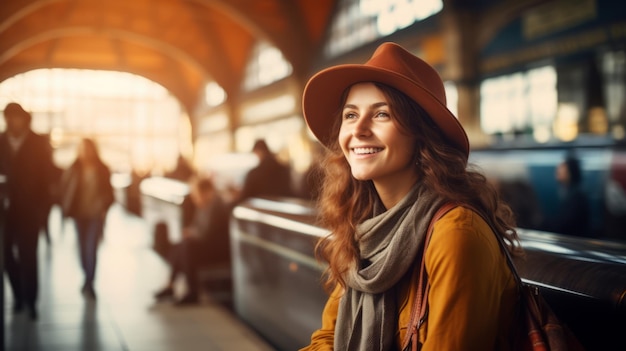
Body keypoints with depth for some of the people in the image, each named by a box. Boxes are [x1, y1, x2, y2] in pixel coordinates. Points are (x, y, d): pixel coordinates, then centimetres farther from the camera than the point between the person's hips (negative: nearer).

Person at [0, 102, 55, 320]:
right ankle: (19, 294, 22)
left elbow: (46, 176, -2)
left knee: (27, 255, -2)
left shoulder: (39, 143, -1)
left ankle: (30, 300, 10)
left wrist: (42, 208, -7)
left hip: (29, 208, -2)